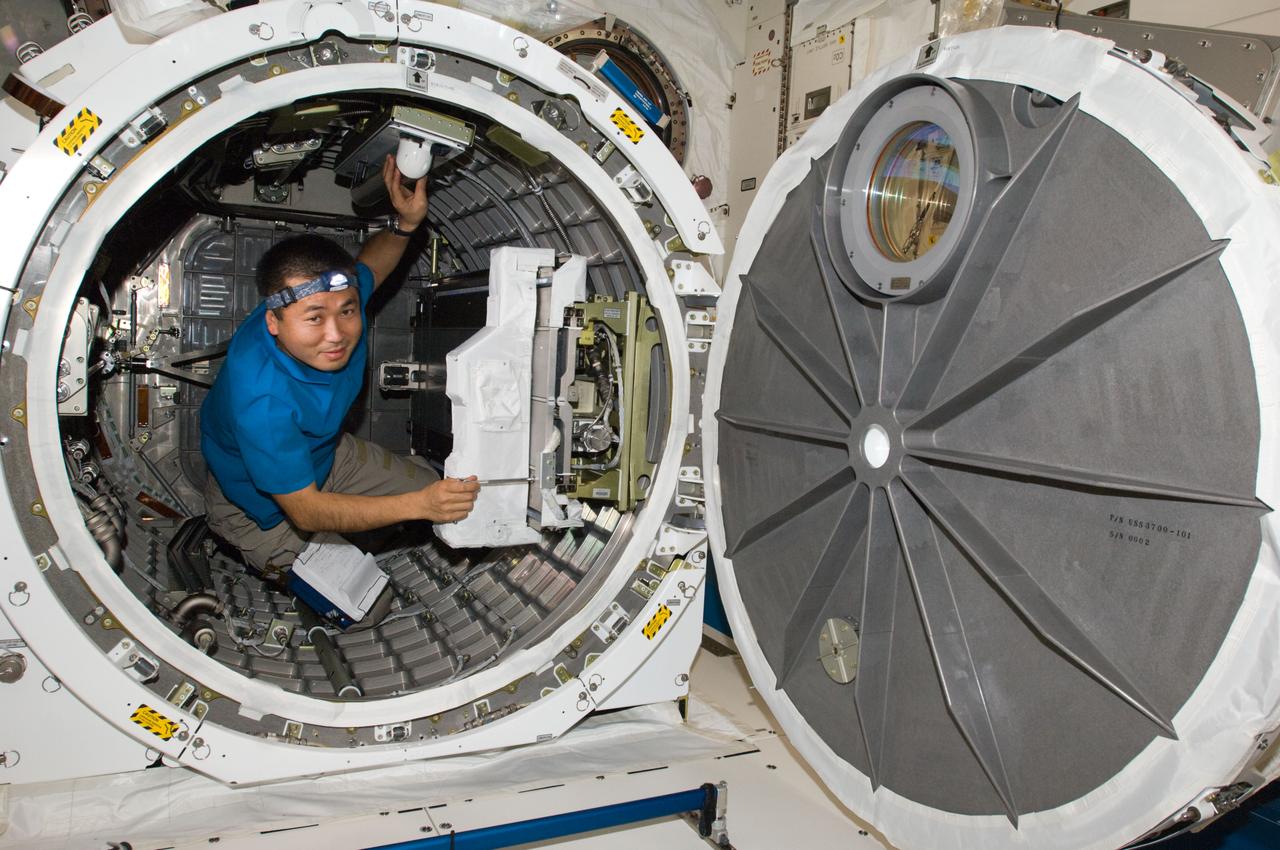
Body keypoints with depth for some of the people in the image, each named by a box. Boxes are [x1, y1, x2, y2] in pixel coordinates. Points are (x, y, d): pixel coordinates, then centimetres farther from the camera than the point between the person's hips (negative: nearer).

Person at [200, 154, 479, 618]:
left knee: (431, 487, 11)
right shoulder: (260, 401, -45)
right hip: (261, 503, -6)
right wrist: (416, 505, -45)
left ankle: (340, 545, 29)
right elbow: (305, 510, -35)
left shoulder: (333, 296, -26)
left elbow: (369, 267, 1)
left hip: (326, 454, 7)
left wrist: (405, 224, -20)